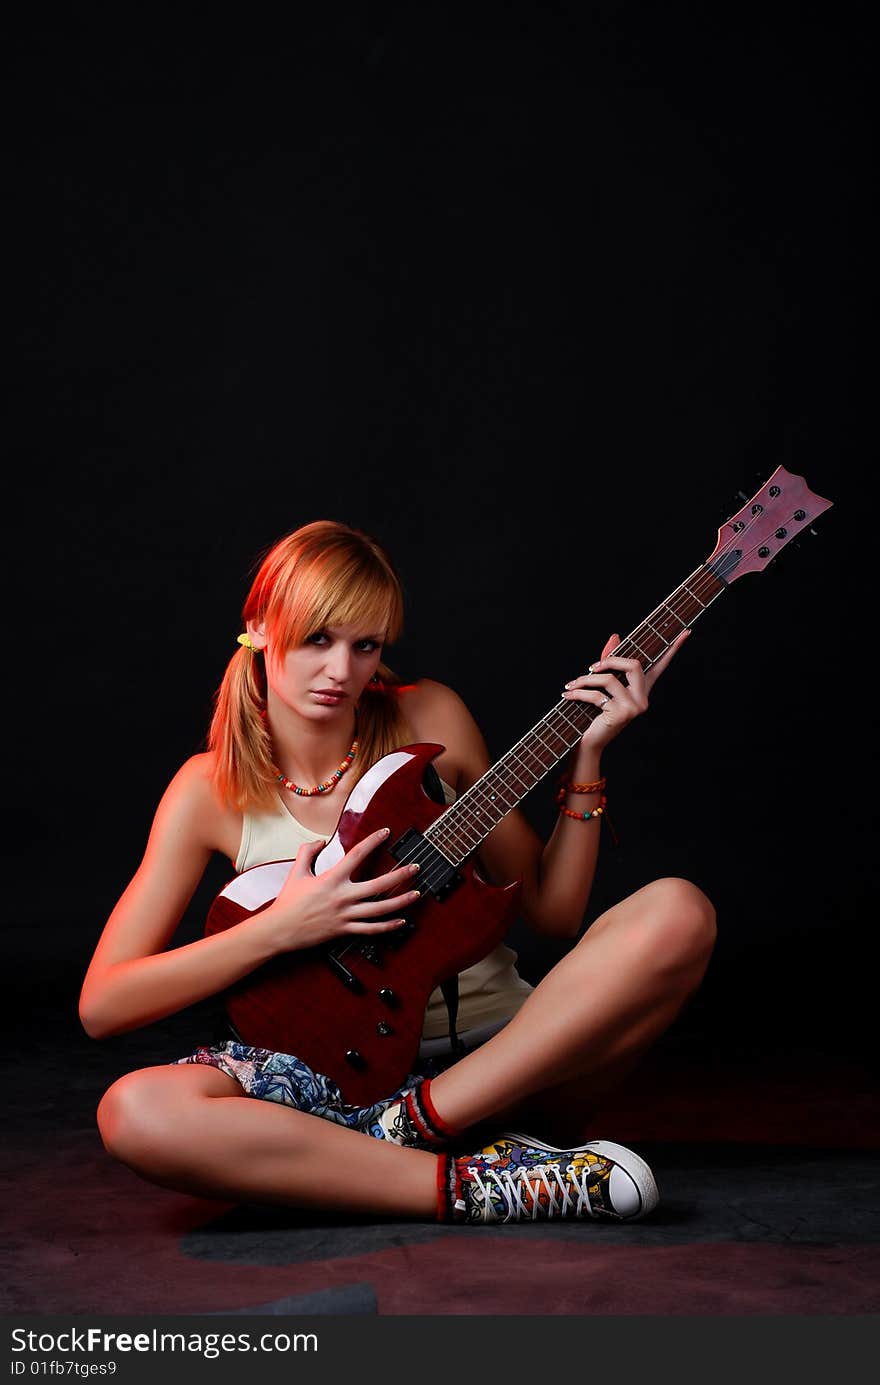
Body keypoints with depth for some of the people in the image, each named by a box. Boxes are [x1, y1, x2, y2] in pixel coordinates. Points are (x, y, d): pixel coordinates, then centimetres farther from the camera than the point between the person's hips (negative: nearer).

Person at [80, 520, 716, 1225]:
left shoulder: (429, 719, 2)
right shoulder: (212, 788, -1)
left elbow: (553, 913, 6)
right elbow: (102, 1003, -5)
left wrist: (587, 756, -4)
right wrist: (281, 927, -15)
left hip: (505, 1061, 2)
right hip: (348, 1074, -1)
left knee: (676, 914, -23)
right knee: (133, 1111, -31)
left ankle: (413, 1125, -24)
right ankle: (476, 1186, -31)